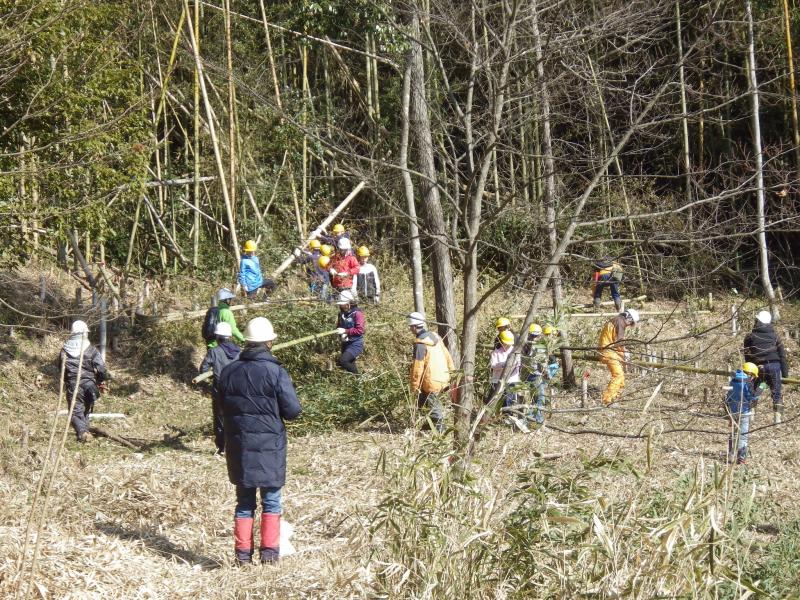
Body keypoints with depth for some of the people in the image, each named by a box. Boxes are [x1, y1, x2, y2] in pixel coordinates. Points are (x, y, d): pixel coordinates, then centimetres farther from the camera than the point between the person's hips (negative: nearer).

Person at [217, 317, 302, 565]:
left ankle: (243, 553, 12)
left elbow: (222, 407, 12)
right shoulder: (275, 372, -13)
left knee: (244, 501, 13)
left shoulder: (228, 372, 2)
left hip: (238, 445, 4)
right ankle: (269, 552, 6)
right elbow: (292, 410, -11)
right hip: (269, 446, -4)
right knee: (271, 501, 8)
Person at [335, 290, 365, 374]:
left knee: (343, 361, -23)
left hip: (355, 344, -8)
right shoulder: (341, 313, 6)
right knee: (349, 364, 16)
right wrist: (341, 334, -9)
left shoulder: (357, 313, -16)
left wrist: (345, 331, -23)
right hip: (345, 343, 8)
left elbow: (360, 330, -22)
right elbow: (338, 327, 14)